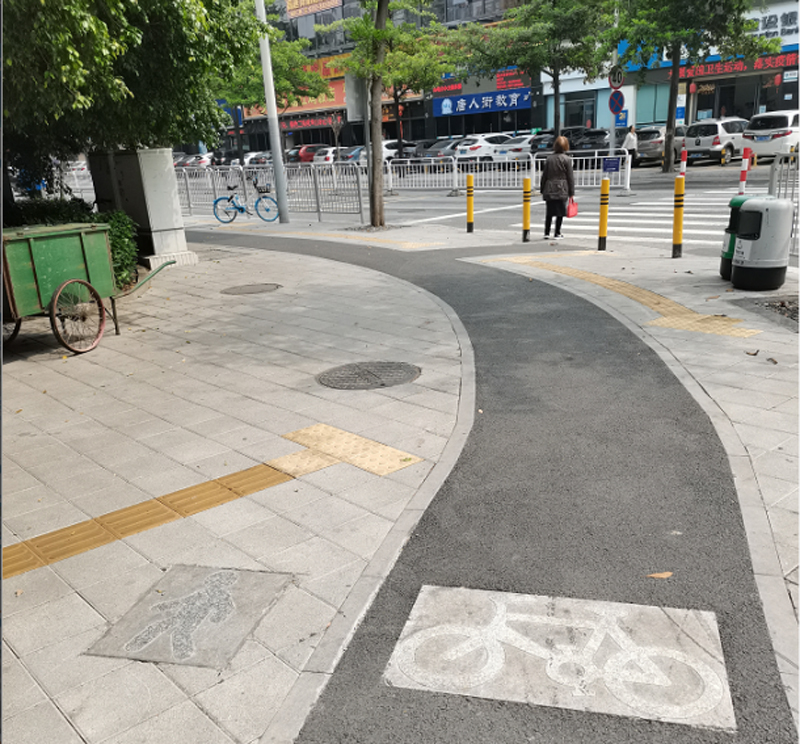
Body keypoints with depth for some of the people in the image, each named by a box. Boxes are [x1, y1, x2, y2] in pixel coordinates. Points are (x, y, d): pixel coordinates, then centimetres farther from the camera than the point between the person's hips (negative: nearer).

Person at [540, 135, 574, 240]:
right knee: (560, 212, 4)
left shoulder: (549, 158, 4)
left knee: (549, 212, 10)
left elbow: (544, 175, 7)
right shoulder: (567, 159, -5)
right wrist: (571, 193, 1)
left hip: (549, 190, 3)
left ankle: (546, 233, 12)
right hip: (561, 190, -3)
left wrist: (542, 189, 15)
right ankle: (557, 234, 5)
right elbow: (570, 177, -3)